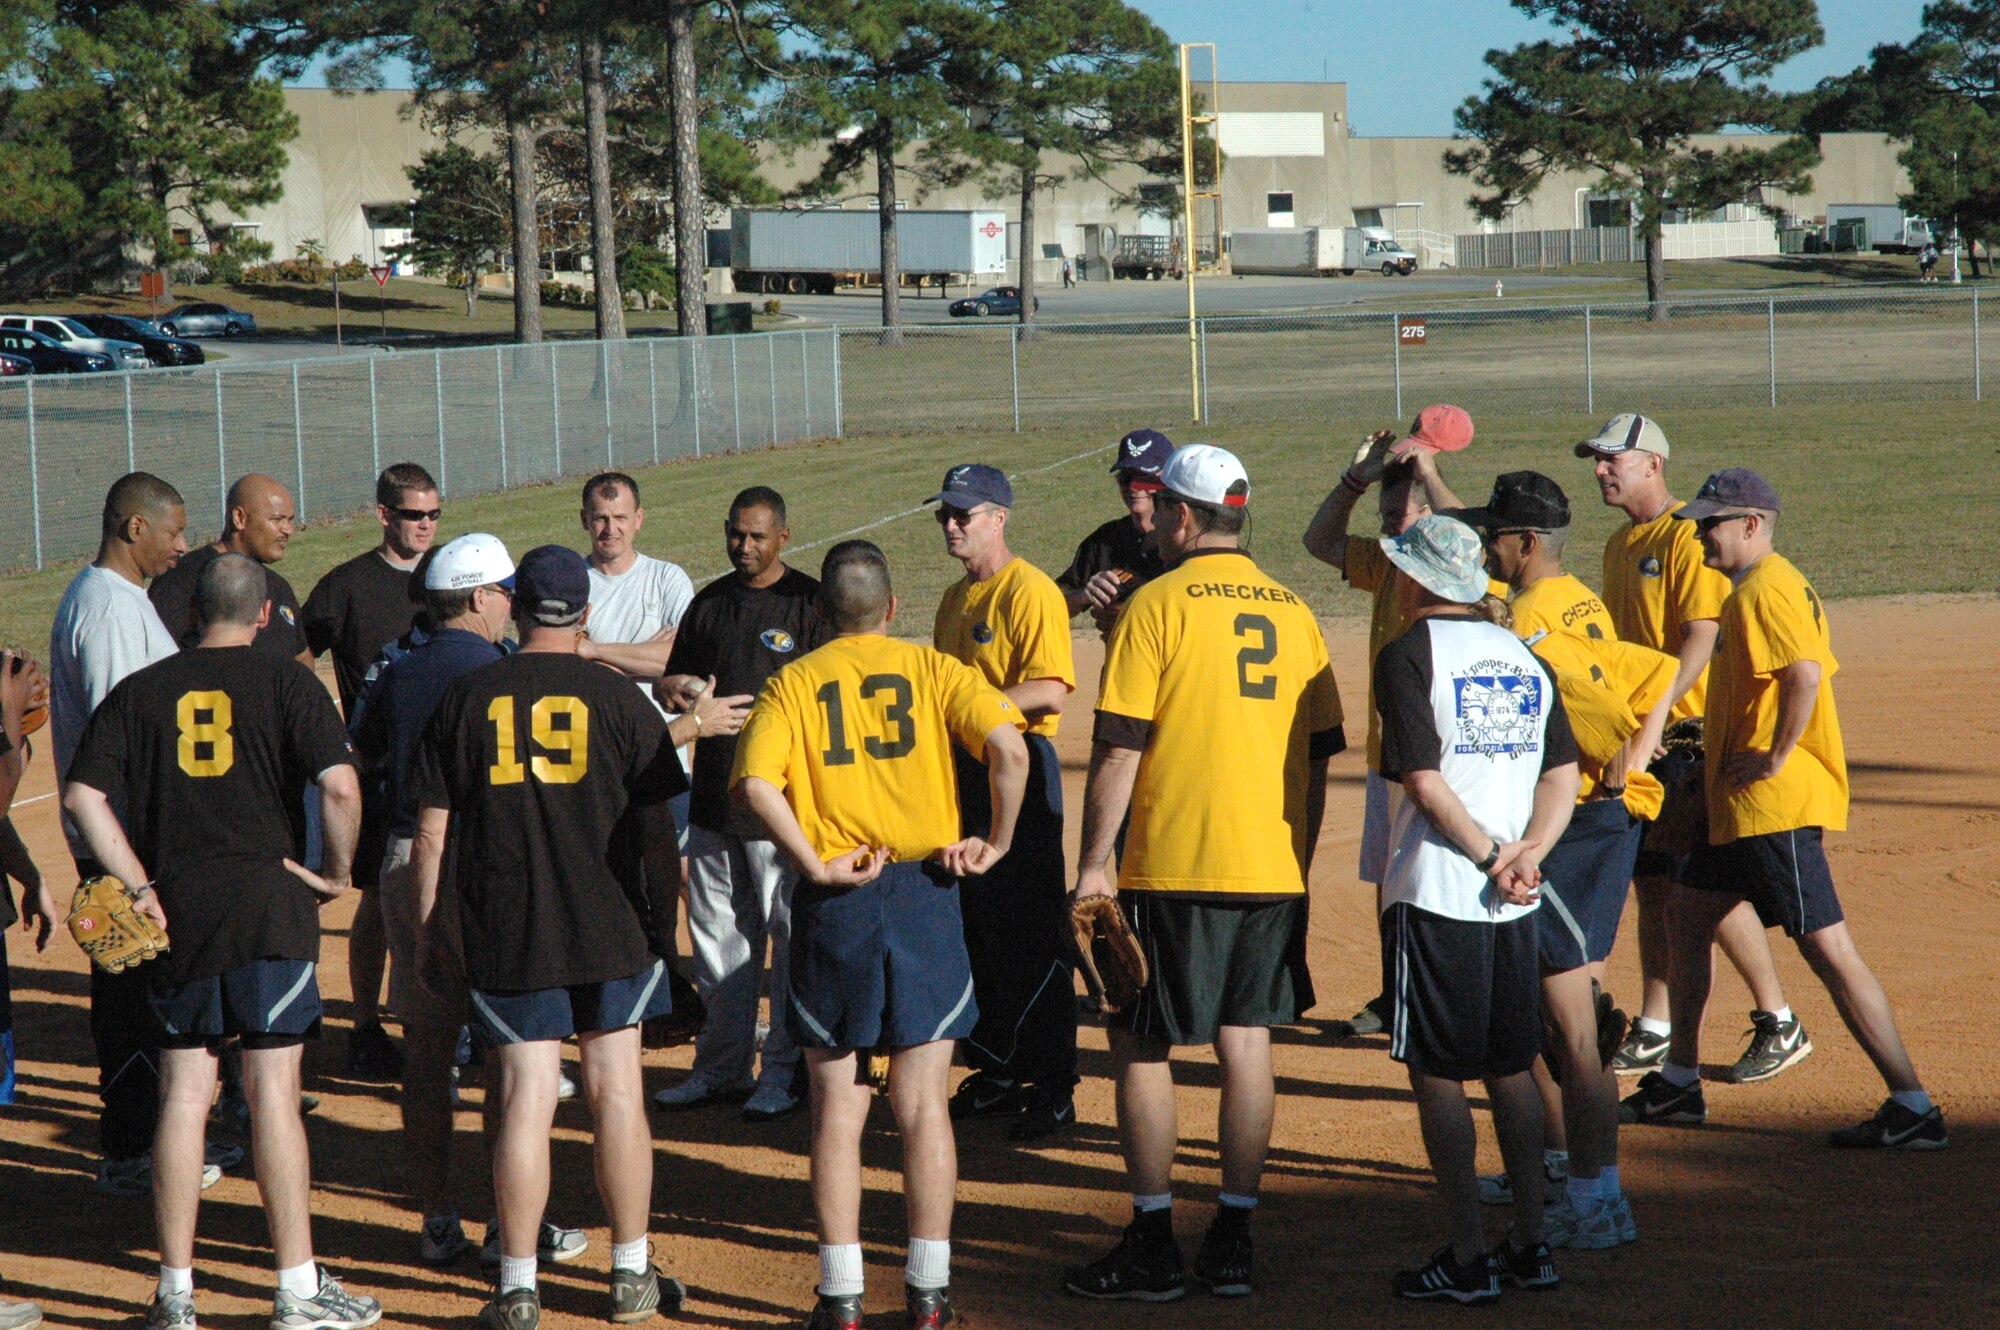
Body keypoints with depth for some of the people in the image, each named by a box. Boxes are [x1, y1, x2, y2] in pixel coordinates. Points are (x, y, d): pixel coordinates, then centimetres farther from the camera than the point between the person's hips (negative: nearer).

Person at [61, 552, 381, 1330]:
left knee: (182, 1091, 8)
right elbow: (339, 785, -13)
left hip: (174, 908, 3)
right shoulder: (285, 682, 0)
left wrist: (138, 885, 0)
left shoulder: (139, 692, 8)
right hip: (267, 898, -3)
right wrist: (337, 873, 0)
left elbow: (82, 795, -1)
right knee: (273, 1088, -1)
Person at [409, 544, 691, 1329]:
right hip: (611, 934, 0)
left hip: (503, 936, 0)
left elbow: (432, 831, 2)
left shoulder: (466, 699, 1)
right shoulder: (619, 703, -1)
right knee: (617, 1094, 7)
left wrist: (432, 930, 9)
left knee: (525, 1098, 0)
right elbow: (656, 830, 2)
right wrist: (663, 924, 12)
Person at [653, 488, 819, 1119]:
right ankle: (722, 1066, 20)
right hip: (713, 795, 6)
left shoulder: (810, 603, -4)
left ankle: (786, 1069, 4)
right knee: (715, 936, 11)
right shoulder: (710, 602, 15)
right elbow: (673, 678, 20)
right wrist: (679, 688, -4)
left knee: (792, 935, -3)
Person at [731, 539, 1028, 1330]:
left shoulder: (793, 683, 3)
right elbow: (1007, 747, -14)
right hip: (924, 889, 0)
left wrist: (815, 865, -10)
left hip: (833, 906, 0)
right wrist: (996, 842, -4)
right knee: (923, 1103, 7)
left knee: (837, 1108, 7)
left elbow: (754, 783, -15)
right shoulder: (932, 669, 3)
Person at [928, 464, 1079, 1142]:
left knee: (1033, 932, -7)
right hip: (963, 768, 9)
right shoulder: (957, 597, 17)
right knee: (976, 925, 12)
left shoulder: (1030, 591, -11)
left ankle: (1053, 1088, -4)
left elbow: (1050, 691, -22)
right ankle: (995, 1070, 21)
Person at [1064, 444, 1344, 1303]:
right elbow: (1319, 749, 12)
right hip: (1272, 868, 5)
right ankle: (1233, 1241, 12)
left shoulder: (1158, 605, -8)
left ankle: (1154, 1248, 4)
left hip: (1175, 869, -5)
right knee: (1246, 1041, 10)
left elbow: (1119, 748, -11)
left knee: (1139, 1043, 4)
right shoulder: (1292, 612, 9)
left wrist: (1092, 864, -6)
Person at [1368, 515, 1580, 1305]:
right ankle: (1530, 1246, 16)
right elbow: (1563, 774, 6)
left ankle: (1469, 1259, -1)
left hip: (1435, 896, -6)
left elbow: (1425, 782, -16)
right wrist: (1527, 854, -5)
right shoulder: (1522, 656, 11)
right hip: (1512, 907, 6)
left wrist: (1493, 855, -10)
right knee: (1511, 1070, 13)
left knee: (1436, 1075, 0)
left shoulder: (1409, 655, -9)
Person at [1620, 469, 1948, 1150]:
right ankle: (1679, 1083, 28)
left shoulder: (1766, 590, -16)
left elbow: (1806, 673, -31)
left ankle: (1913, 1107, -10)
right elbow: (1811, 671, 22)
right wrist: (1722, 736, 18)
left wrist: (1775, 757, -23)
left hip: (1775, 806, -11)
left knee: (1828, 949, -11)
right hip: (1739, 808, 11)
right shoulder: (1757, 588, 17)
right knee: (1687, 913, 19)